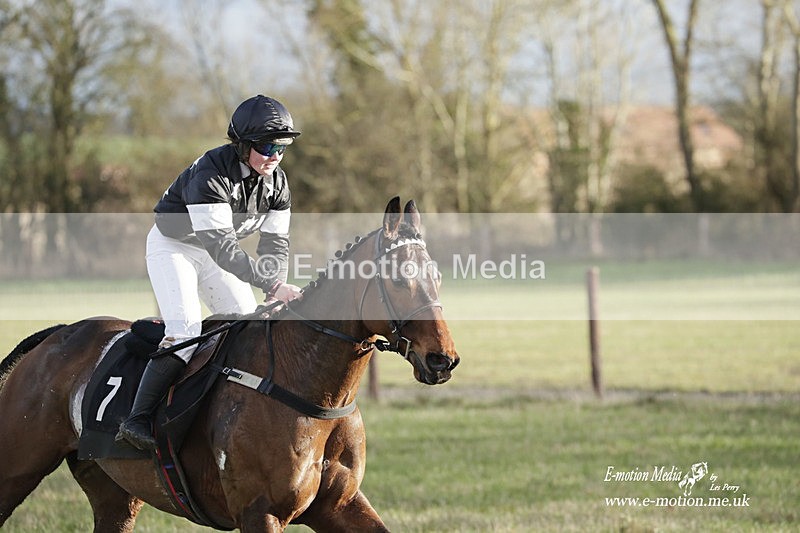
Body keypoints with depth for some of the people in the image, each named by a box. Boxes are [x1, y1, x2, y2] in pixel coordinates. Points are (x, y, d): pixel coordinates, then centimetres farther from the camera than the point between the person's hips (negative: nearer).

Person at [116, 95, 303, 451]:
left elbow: (275, 243, -9)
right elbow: (221, 247, -40)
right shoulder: (210, 174, -34)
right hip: (172, 246, -7)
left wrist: (277, 291, -28)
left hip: (215, 252, 7)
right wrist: (272, 284, -46)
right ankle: (137, 421, -25)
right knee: (185, 330, -23)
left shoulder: (276, 181, -12)